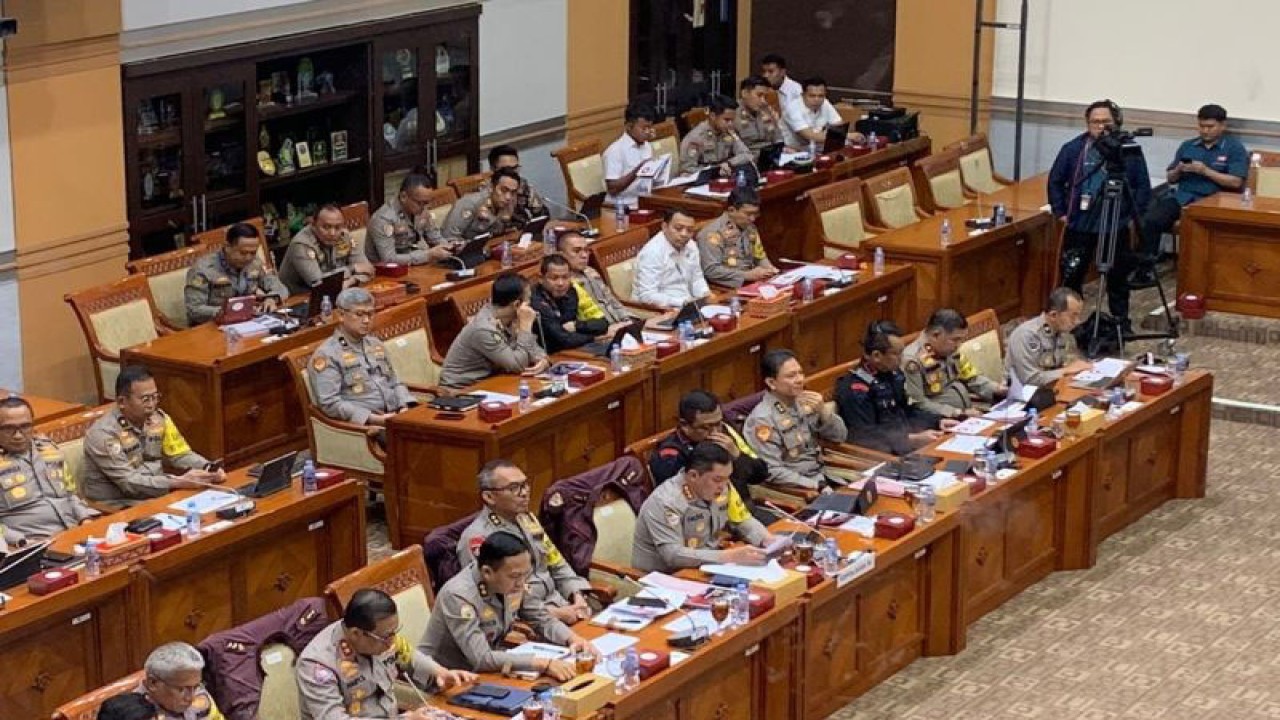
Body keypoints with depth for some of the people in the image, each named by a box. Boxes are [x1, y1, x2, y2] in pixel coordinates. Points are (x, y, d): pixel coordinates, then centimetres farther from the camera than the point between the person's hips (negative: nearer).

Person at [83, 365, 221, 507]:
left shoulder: (158, 418, 1)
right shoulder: (104, 433, -19)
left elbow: (180, 455, 10)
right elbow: (128, 482, -24)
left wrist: (209, 469, -11)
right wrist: (179, 482, -31)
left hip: (156, 495, 7)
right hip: (116, 506, -7)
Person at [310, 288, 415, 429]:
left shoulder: (376, 344, 22)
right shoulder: (326, 354, -2)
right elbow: (329, 402, -11)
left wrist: (406, 406, 6)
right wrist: (371, 418, -18)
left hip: (394, 417, 7)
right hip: (362, 425, -7)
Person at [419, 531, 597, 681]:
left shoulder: (511, 582, -7)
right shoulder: (459, 596, -28)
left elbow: (543, 620, 6)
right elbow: (482, 659, -34)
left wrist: (573, 638, -14)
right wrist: (544, 664, -37)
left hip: (482, 674, 7)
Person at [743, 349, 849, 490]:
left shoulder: (804, 402, 6)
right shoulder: (762, 419, -14)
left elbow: (840, 436, 10)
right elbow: (773, 472, -18)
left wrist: (823, 411, -8)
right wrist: (818, 487, -21)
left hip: (823, 476, 7)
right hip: (796, 489, -7)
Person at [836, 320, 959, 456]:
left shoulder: (894, 373, 11)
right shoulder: (855, 388, -16)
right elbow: (866, 435, -21)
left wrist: (938, 421, 8)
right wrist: (913, 440, -25)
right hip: (884, 453, -8)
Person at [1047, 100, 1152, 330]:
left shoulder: (1130, 150, -4)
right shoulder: (1073, 149, -2)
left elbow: (1143, 186, 1)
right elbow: (1055, 181, 7)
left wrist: (1135, 213, -5)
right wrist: (1060, 212, 3)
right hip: (1079, 225, 1)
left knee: (1118, 277, 9)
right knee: (1071, 276, 7)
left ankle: (1121, 323, 21)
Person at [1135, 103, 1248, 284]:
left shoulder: (1235, 148, 7)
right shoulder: (1187, 146, 21)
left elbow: (1236, 182, -5)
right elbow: (1170, 179, 22)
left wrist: (1206, 171, -12)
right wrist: (1178, 170, -1)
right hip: (1183, 196, 4)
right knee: (1151, 219, -25)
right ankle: (1145, 268, -22)